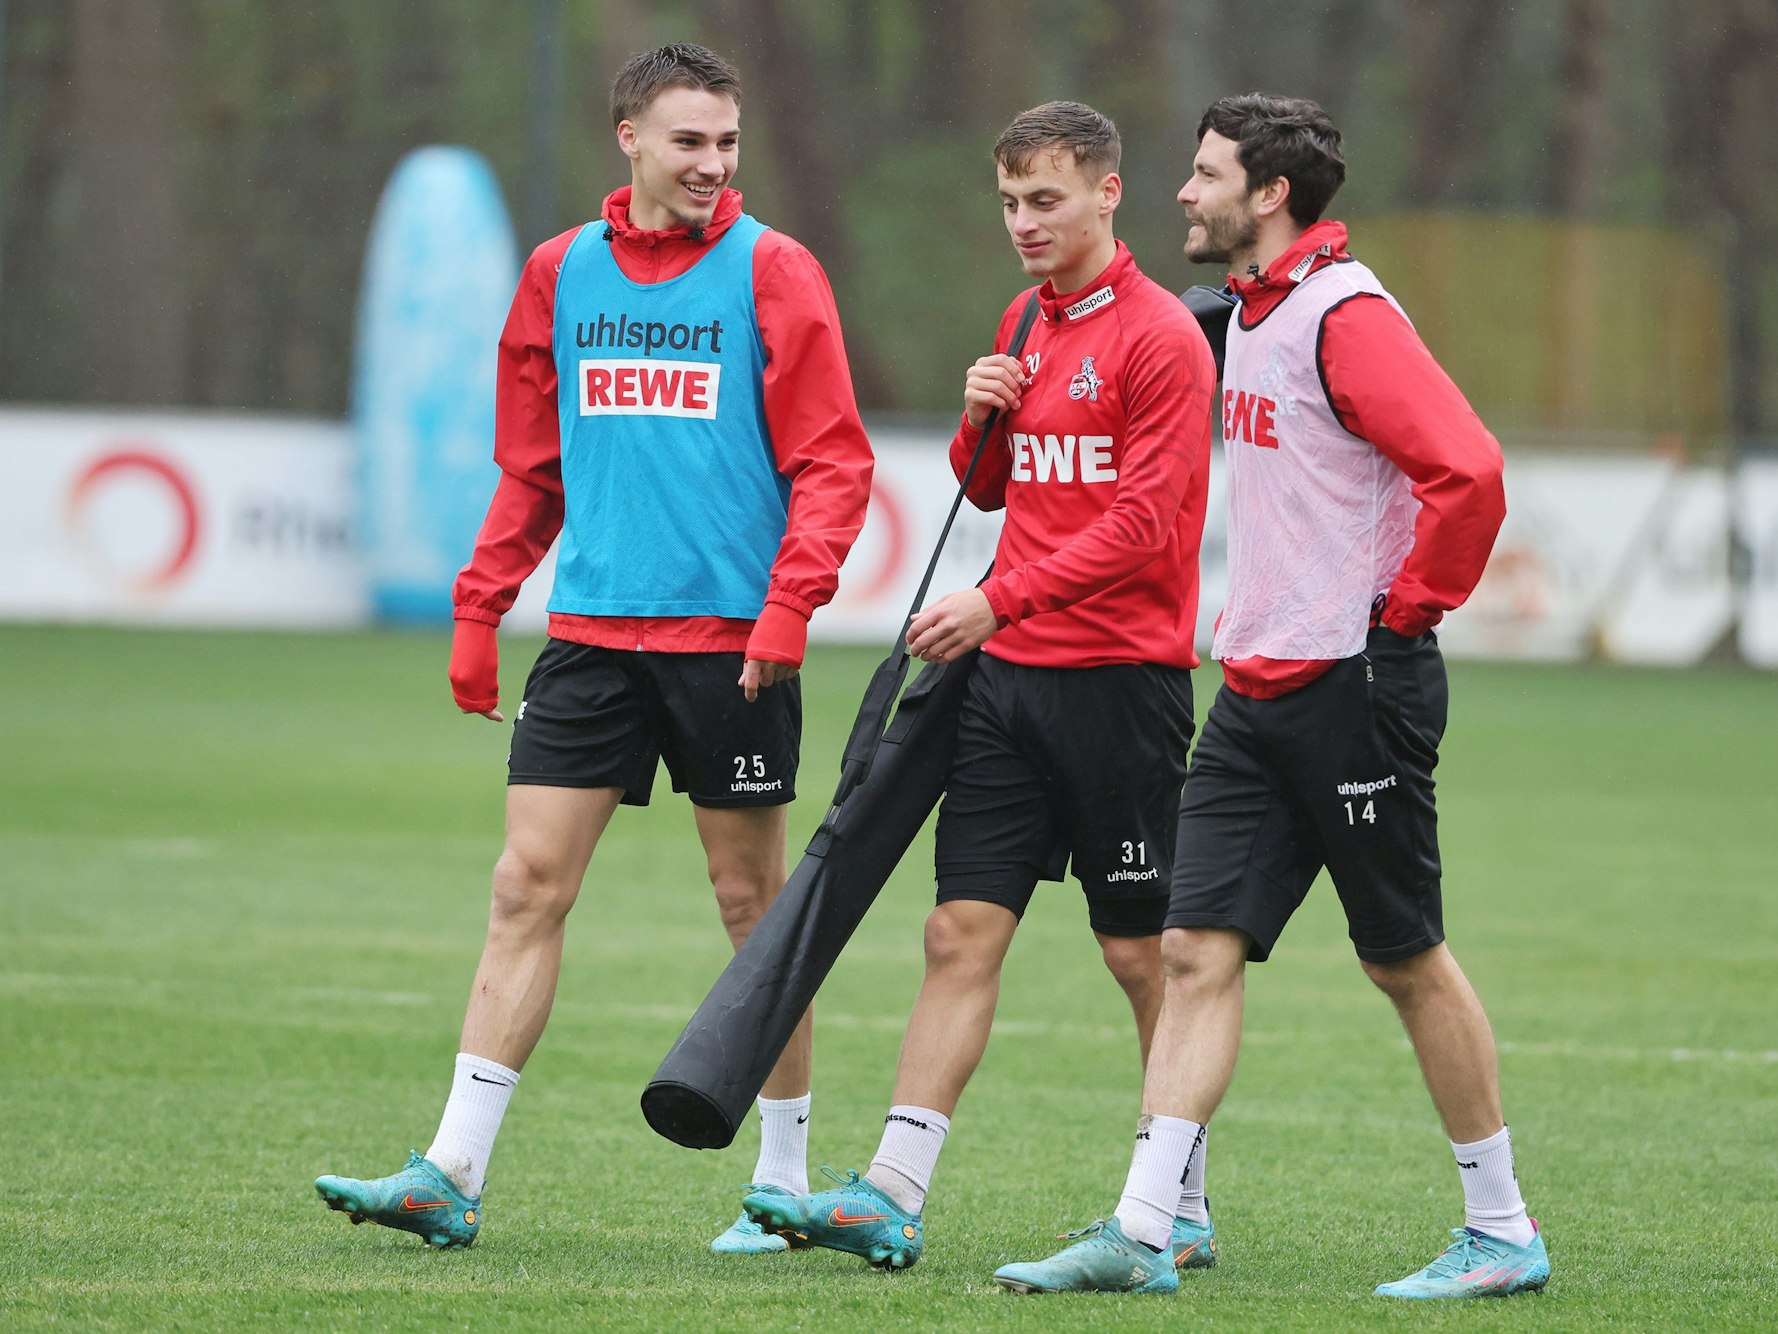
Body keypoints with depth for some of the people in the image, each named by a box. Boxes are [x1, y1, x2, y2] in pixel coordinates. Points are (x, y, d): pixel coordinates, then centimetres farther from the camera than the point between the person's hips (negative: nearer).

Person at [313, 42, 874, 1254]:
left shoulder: (771, 272, -2)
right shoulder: (563, 273, 9)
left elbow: (834, 464, -5)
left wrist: (790, 604, -17)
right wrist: (479, 608, 11)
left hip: (729, 640, -3)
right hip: (591, 631, 3)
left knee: (754, 901, 4)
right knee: (529, 886, -3)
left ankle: (787, 1181, 14)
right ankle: (453, 1175, -3)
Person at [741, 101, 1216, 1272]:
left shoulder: (1158, 335, -9)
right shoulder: (1025, 328, 15)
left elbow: (1144, 521, -16)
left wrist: (1001, 600, -20)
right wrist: (979, 421, 3)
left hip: (1120, 678, -7)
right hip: (1009, 674, 7)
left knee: (1143, 951, 1)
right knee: (963, 930, -1)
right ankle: (893, 1197, -5)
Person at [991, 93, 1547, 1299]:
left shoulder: (1345, 316, -16)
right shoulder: (1252, 317, 14)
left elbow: (1467, 470, -24)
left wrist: (1407, 610, -15)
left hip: (1356, 685, -9)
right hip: (1261, 690, 9)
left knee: (1408, 959, 0)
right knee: (1200, 949, 1)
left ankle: (1504, 1233, 12)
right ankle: (1142, 1233, -1)